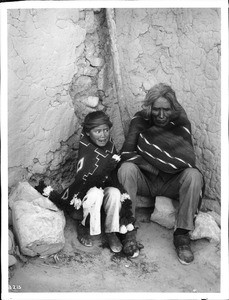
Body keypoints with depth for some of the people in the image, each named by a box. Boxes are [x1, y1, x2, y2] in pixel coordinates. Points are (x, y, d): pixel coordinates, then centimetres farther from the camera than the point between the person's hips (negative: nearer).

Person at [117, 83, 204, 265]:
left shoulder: (181, 123, -5)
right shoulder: (140, 120, -4)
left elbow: (188, 160, -18)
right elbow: (126, 153, -14)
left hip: (171, 183, 0)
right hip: (144, 181, 0)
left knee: (194, 175, -29)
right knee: (126, 168, -31)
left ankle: (182, 234, -18)